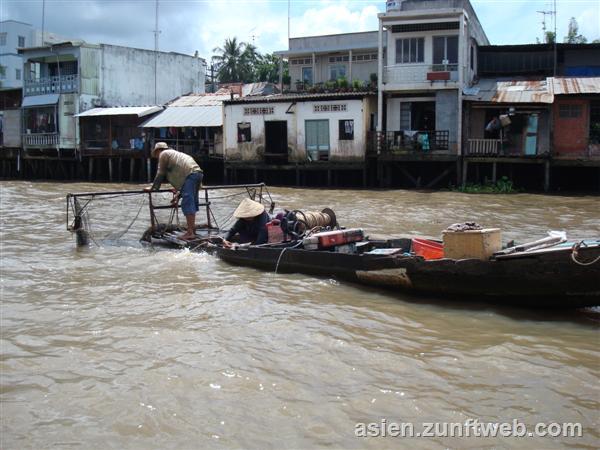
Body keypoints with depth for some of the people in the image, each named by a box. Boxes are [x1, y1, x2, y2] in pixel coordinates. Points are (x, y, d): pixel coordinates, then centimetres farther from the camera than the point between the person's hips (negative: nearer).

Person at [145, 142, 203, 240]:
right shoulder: (174, 153, 36)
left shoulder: (163, 154, 10)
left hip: (191, 174, -9)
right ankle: (192, 228, 24)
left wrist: (152, 188, 21)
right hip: (198, 172, 9)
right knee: (192, 202, 17)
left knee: (187, 203, -11)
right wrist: (179, 193, 40)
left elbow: (160, 174, 10)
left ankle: (190, 233, -15)